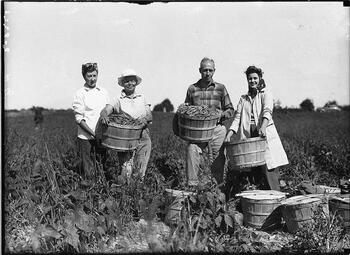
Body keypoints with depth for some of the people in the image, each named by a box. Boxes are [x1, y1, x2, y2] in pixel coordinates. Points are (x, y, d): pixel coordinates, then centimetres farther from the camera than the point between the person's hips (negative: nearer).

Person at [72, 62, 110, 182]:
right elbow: (79, 119, -8)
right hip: (86, 138, -4)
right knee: (88, 173, -1)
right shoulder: (80, 94, -3)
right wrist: (94, 134, -16)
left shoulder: (104, 92, 10)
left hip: (102, 137, 4)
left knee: (102, 169, 11)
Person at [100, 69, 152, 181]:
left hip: (143, 137, 3)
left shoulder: (142, 98, 13)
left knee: (141, 171, 6)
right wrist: (104, 115, -34)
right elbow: (106, 110, -11)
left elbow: (149, 115, 8)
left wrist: (145, 119, -15)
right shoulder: (119, 100, 3)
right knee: (126, 170, -6)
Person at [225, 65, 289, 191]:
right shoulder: (243, 99, 20)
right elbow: (237, 118, 11)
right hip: (248, 137, 4)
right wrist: (228, 135, -5)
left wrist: (263, 127, -31)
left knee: (268, 171, -11)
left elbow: (267, 111, -12)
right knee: (253, 173, -1)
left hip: (265, 137, -3)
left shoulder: (266, 94, 8)